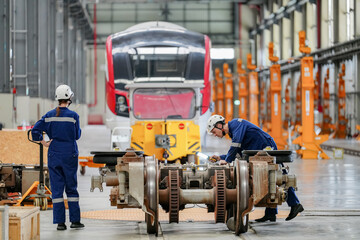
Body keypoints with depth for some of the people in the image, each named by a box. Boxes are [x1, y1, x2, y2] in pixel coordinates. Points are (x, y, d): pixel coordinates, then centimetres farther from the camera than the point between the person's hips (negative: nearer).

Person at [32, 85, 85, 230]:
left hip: (54, 155, 2)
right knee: (71, 188, 8)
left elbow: (35, 131, -3)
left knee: (56, 188, 5)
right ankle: (75, 220, 9)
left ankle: (60, 222, 2)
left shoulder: (49, 116, 0)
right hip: (69, 155, -2)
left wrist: (44, 143, 5)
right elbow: (77, 135, 0)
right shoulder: (73, 116, -9)